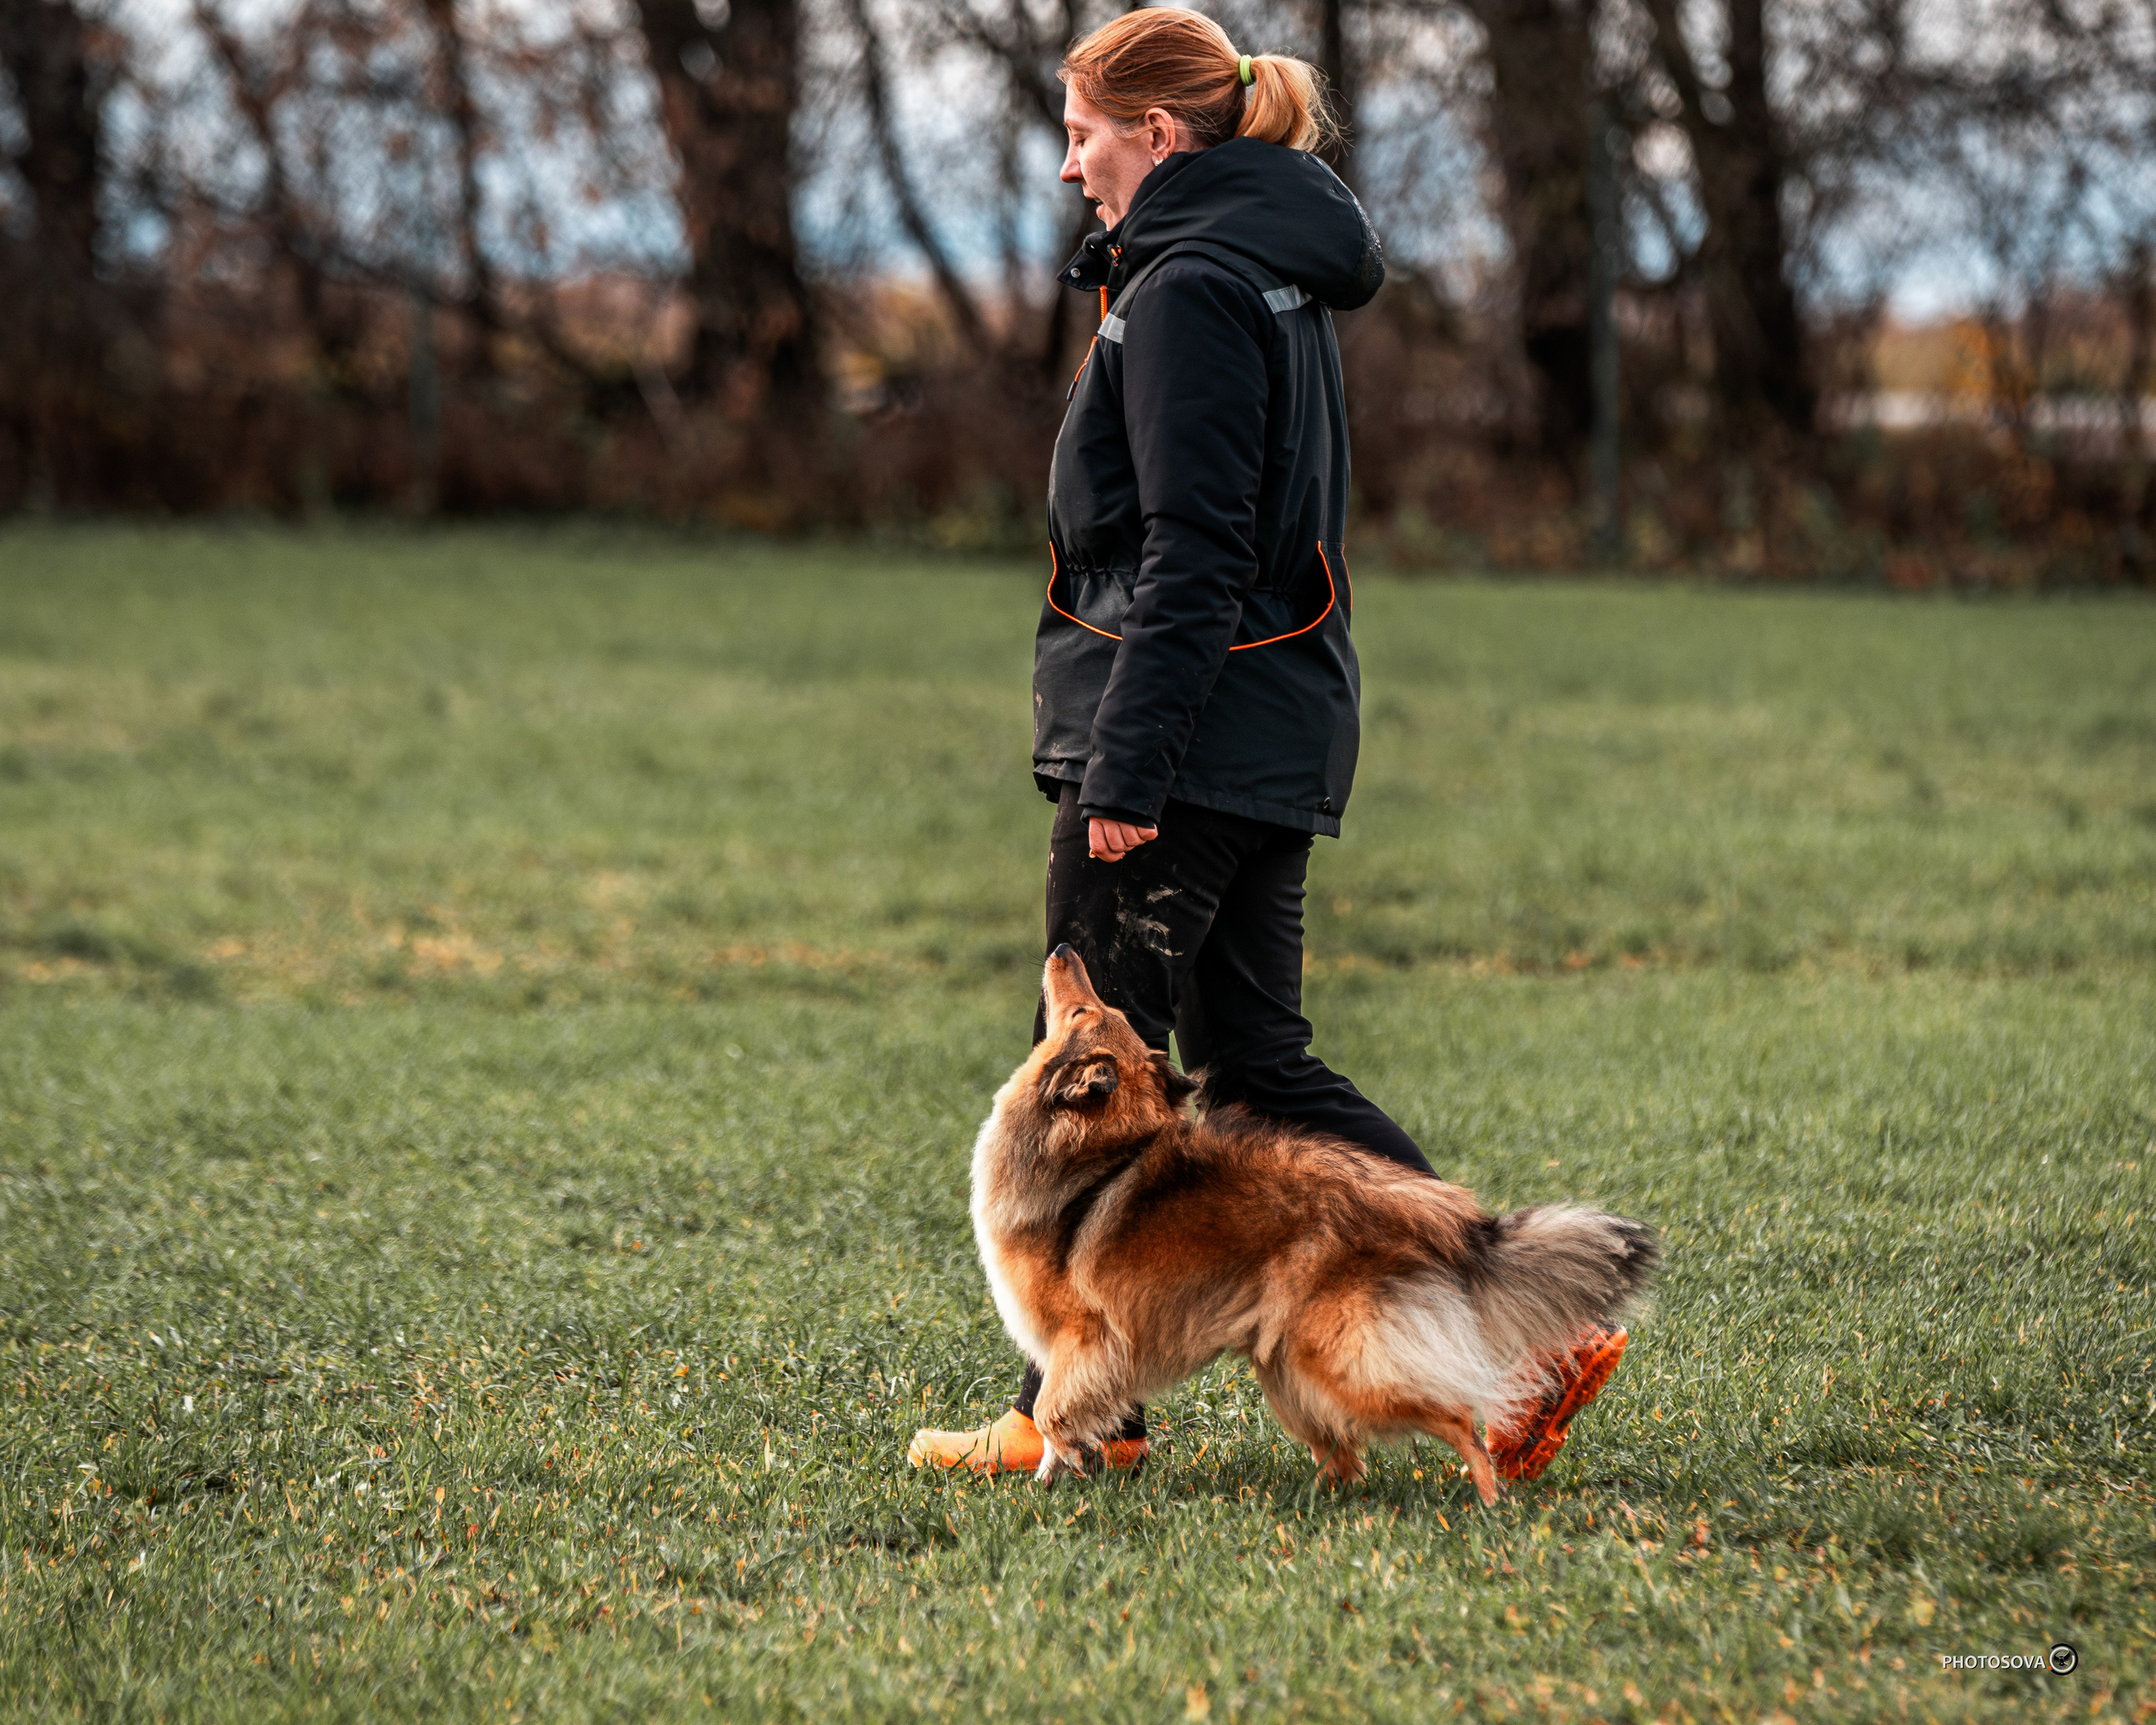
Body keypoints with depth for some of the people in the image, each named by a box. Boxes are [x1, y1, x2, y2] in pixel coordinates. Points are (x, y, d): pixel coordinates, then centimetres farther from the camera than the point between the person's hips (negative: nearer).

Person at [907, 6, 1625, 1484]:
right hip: (1274, 741, 10)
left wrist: (1125, 762, -20)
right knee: (1256, 1061, 10)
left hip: (1192, 737, -10)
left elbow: (1191, 558, -20)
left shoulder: (1188, 292, -14)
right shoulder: (1276, 278, 17)